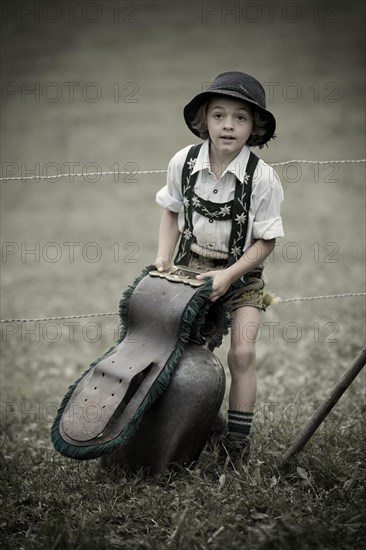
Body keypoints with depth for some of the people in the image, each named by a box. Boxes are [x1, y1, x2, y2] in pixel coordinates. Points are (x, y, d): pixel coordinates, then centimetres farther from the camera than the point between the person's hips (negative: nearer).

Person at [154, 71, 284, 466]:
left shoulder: (262, 177, -19)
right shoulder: (184, 162, -11)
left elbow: (266, 241, -12)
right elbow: (172, 212, 6)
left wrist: (228, 275, -20)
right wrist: (163, 258, -4)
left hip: (241, 273, -2)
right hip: (191, 266, 3)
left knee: (242, 353, -8)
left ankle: (238, 440, 5)